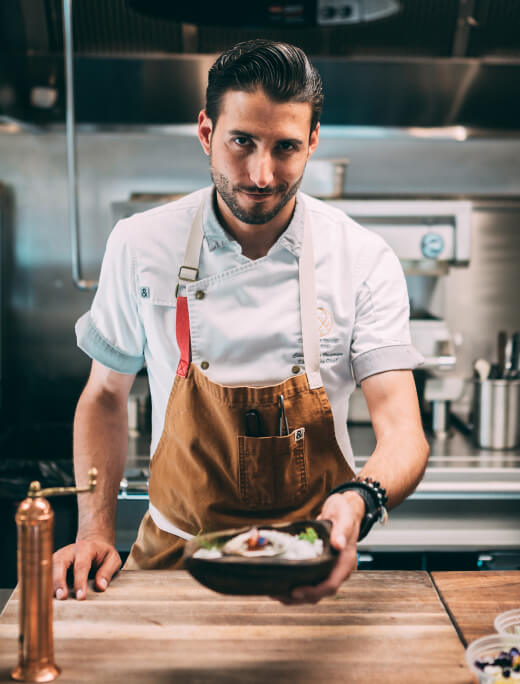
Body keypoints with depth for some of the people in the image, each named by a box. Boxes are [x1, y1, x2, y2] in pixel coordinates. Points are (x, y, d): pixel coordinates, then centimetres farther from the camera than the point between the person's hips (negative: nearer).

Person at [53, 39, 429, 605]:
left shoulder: (365, 261, -8)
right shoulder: (139, 245, -5)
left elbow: (402, 430, -13)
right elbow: (105, 395, 7)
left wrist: (359, 500, -35)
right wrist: (95, 532, -4)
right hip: (175, 554, 1)